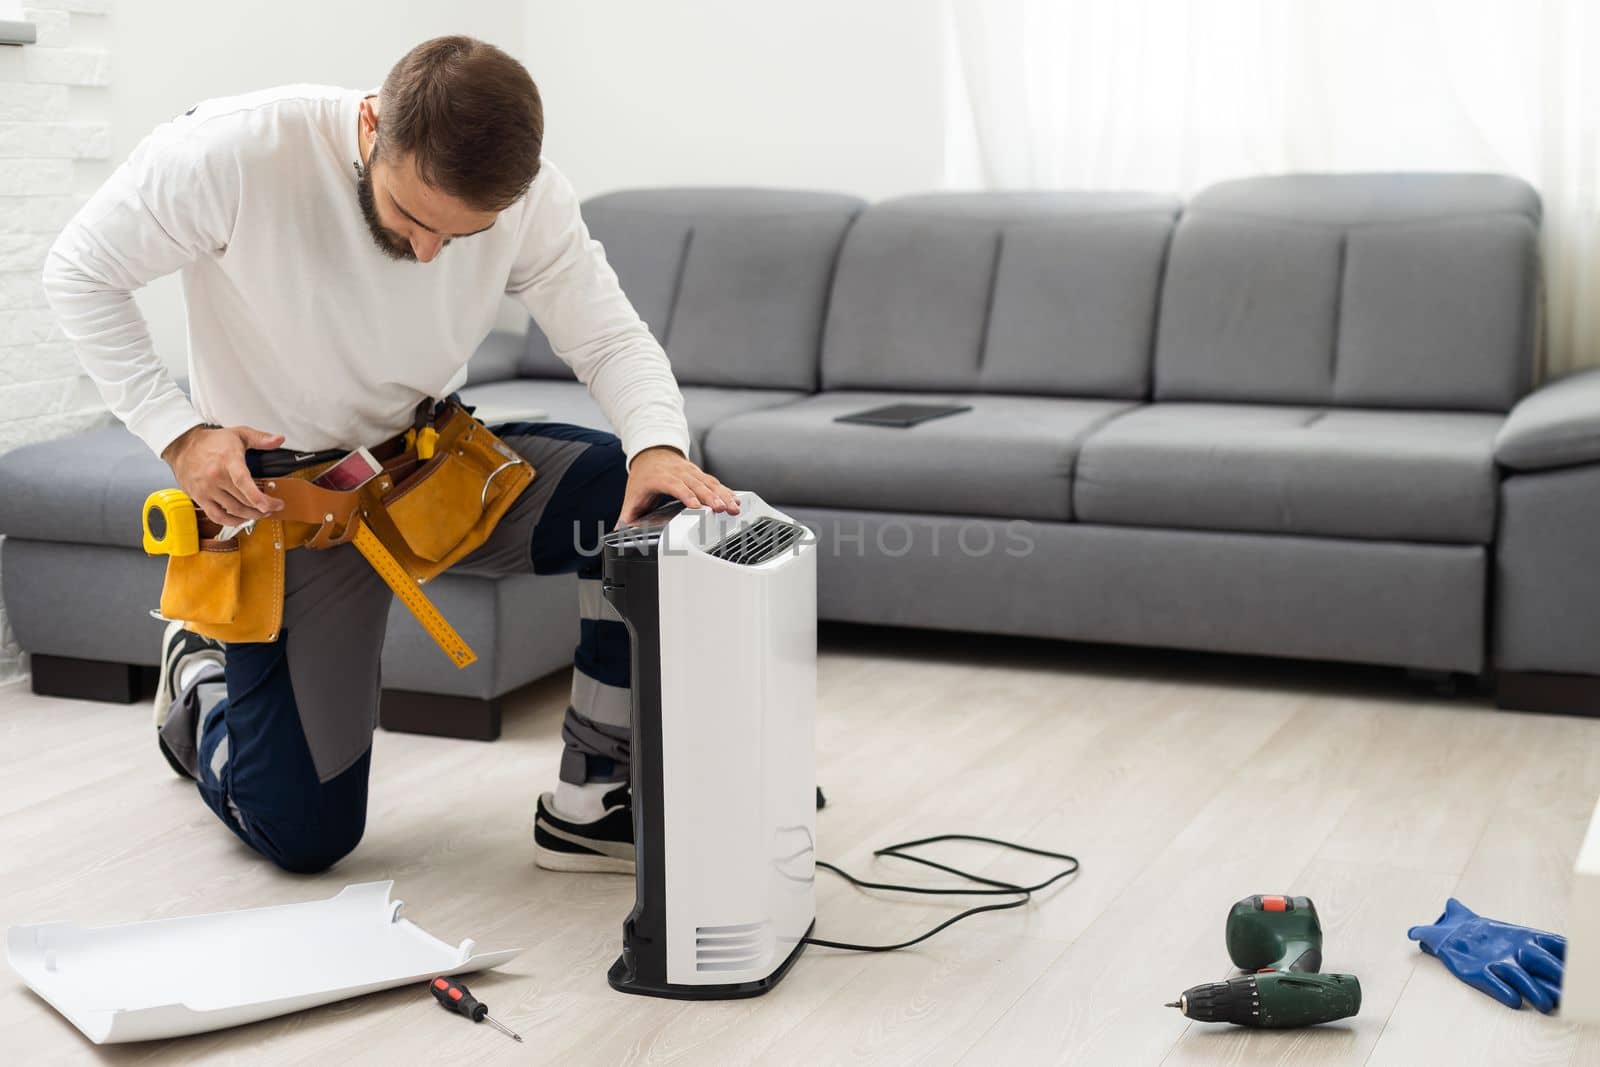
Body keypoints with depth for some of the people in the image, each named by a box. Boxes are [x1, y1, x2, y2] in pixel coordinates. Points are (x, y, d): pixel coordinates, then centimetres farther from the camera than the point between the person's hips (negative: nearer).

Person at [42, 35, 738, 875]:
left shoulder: (530, 197, -18)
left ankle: (590, 806, -9)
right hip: (284, 490, -3)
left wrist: (658, 446, -34)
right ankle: (202, 675, 31)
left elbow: (610, 336, -12)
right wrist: (177, 434, -24)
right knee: (302, 835, -3)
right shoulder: (231, 154, -27)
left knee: (657, 506, -23)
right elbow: (79, 273, -14)